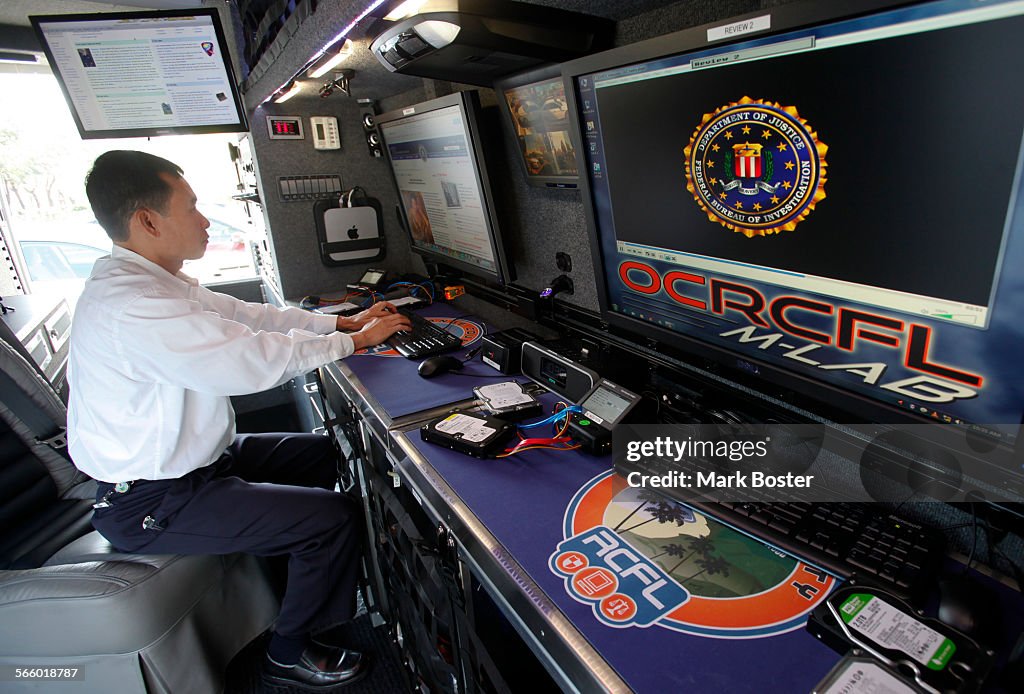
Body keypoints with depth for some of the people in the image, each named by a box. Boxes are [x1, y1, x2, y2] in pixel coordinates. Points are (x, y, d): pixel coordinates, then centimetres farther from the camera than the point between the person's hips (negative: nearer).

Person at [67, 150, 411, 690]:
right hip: (151, 502, -10)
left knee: (323, 452, 14)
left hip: (189, 459, 10)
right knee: (334, 517, -14)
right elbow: (254, 360, -32)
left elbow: (245, 314, 8)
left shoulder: (147, 280, 3)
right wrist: (355, 341, -18)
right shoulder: (129, 305, -30)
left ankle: (324, 576, 31)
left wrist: (341, 322, 3)